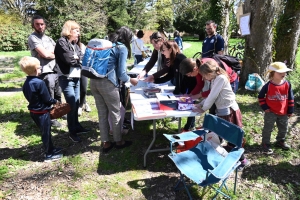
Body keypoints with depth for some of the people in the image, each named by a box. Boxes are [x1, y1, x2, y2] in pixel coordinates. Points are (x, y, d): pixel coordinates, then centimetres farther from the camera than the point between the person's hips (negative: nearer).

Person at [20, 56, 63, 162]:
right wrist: (55, 101, 1)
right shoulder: (39, 83, -24)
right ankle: (49, 154, 17)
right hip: (42, 112, -8)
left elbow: (29, 97, 11)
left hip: (34, 111, 9)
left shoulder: (26, 83, 3)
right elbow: (47, 99, -20)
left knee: (45, 132, 21)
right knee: (46, 133, 5)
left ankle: (51, 149, 36)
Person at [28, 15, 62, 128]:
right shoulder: (32, 38, -5)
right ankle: (51, 118, 17)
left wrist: (50, 52, -8)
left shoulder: (48, 38, 18)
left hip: (56, 70, 7)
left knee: (58, 95, 20)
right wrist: (55, 54, 3)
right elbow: (44, 54, -15)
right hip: (45, 72, -7)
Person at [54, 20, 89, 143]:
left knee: (76, 103, 13)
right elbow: (69, 59, -19)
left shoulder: (74, 44, 14)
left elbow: (82, 58, 7)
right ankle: (72, 132, 7)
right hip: (66, 79, -7)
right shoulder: (61, 42, -10)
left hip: (76, 78, 7)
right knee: (72, 105, -5)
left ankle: (76, 126, 28)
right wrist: (78, 58, -2)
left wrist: (76, 58, -11)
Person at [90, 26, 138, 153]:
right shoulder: (122, 48, -2)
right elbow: (121, 74, -7)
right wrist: (130, 80, 12)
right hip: (107, 83, -7)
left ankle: (105, 143, 26)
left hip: (94, 81, 7)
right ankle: (118, 141, 27)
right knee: (115, 113, 10)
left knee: (102, 113, 15)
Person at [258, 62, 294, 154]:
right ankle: (265, 144, 21)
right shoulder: (268, 85, -16)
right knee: (268, 129, 7)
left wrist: (290, 111, 4)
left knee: (283, 129, 20)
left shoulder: (287, 84, -6)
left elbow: (290, 98, 2)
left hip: (283, 112, 4)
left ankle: (280, 141, 42)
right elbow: (261, 96, -4)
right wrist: (264, 107, -9)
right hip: (271, 112, -4)